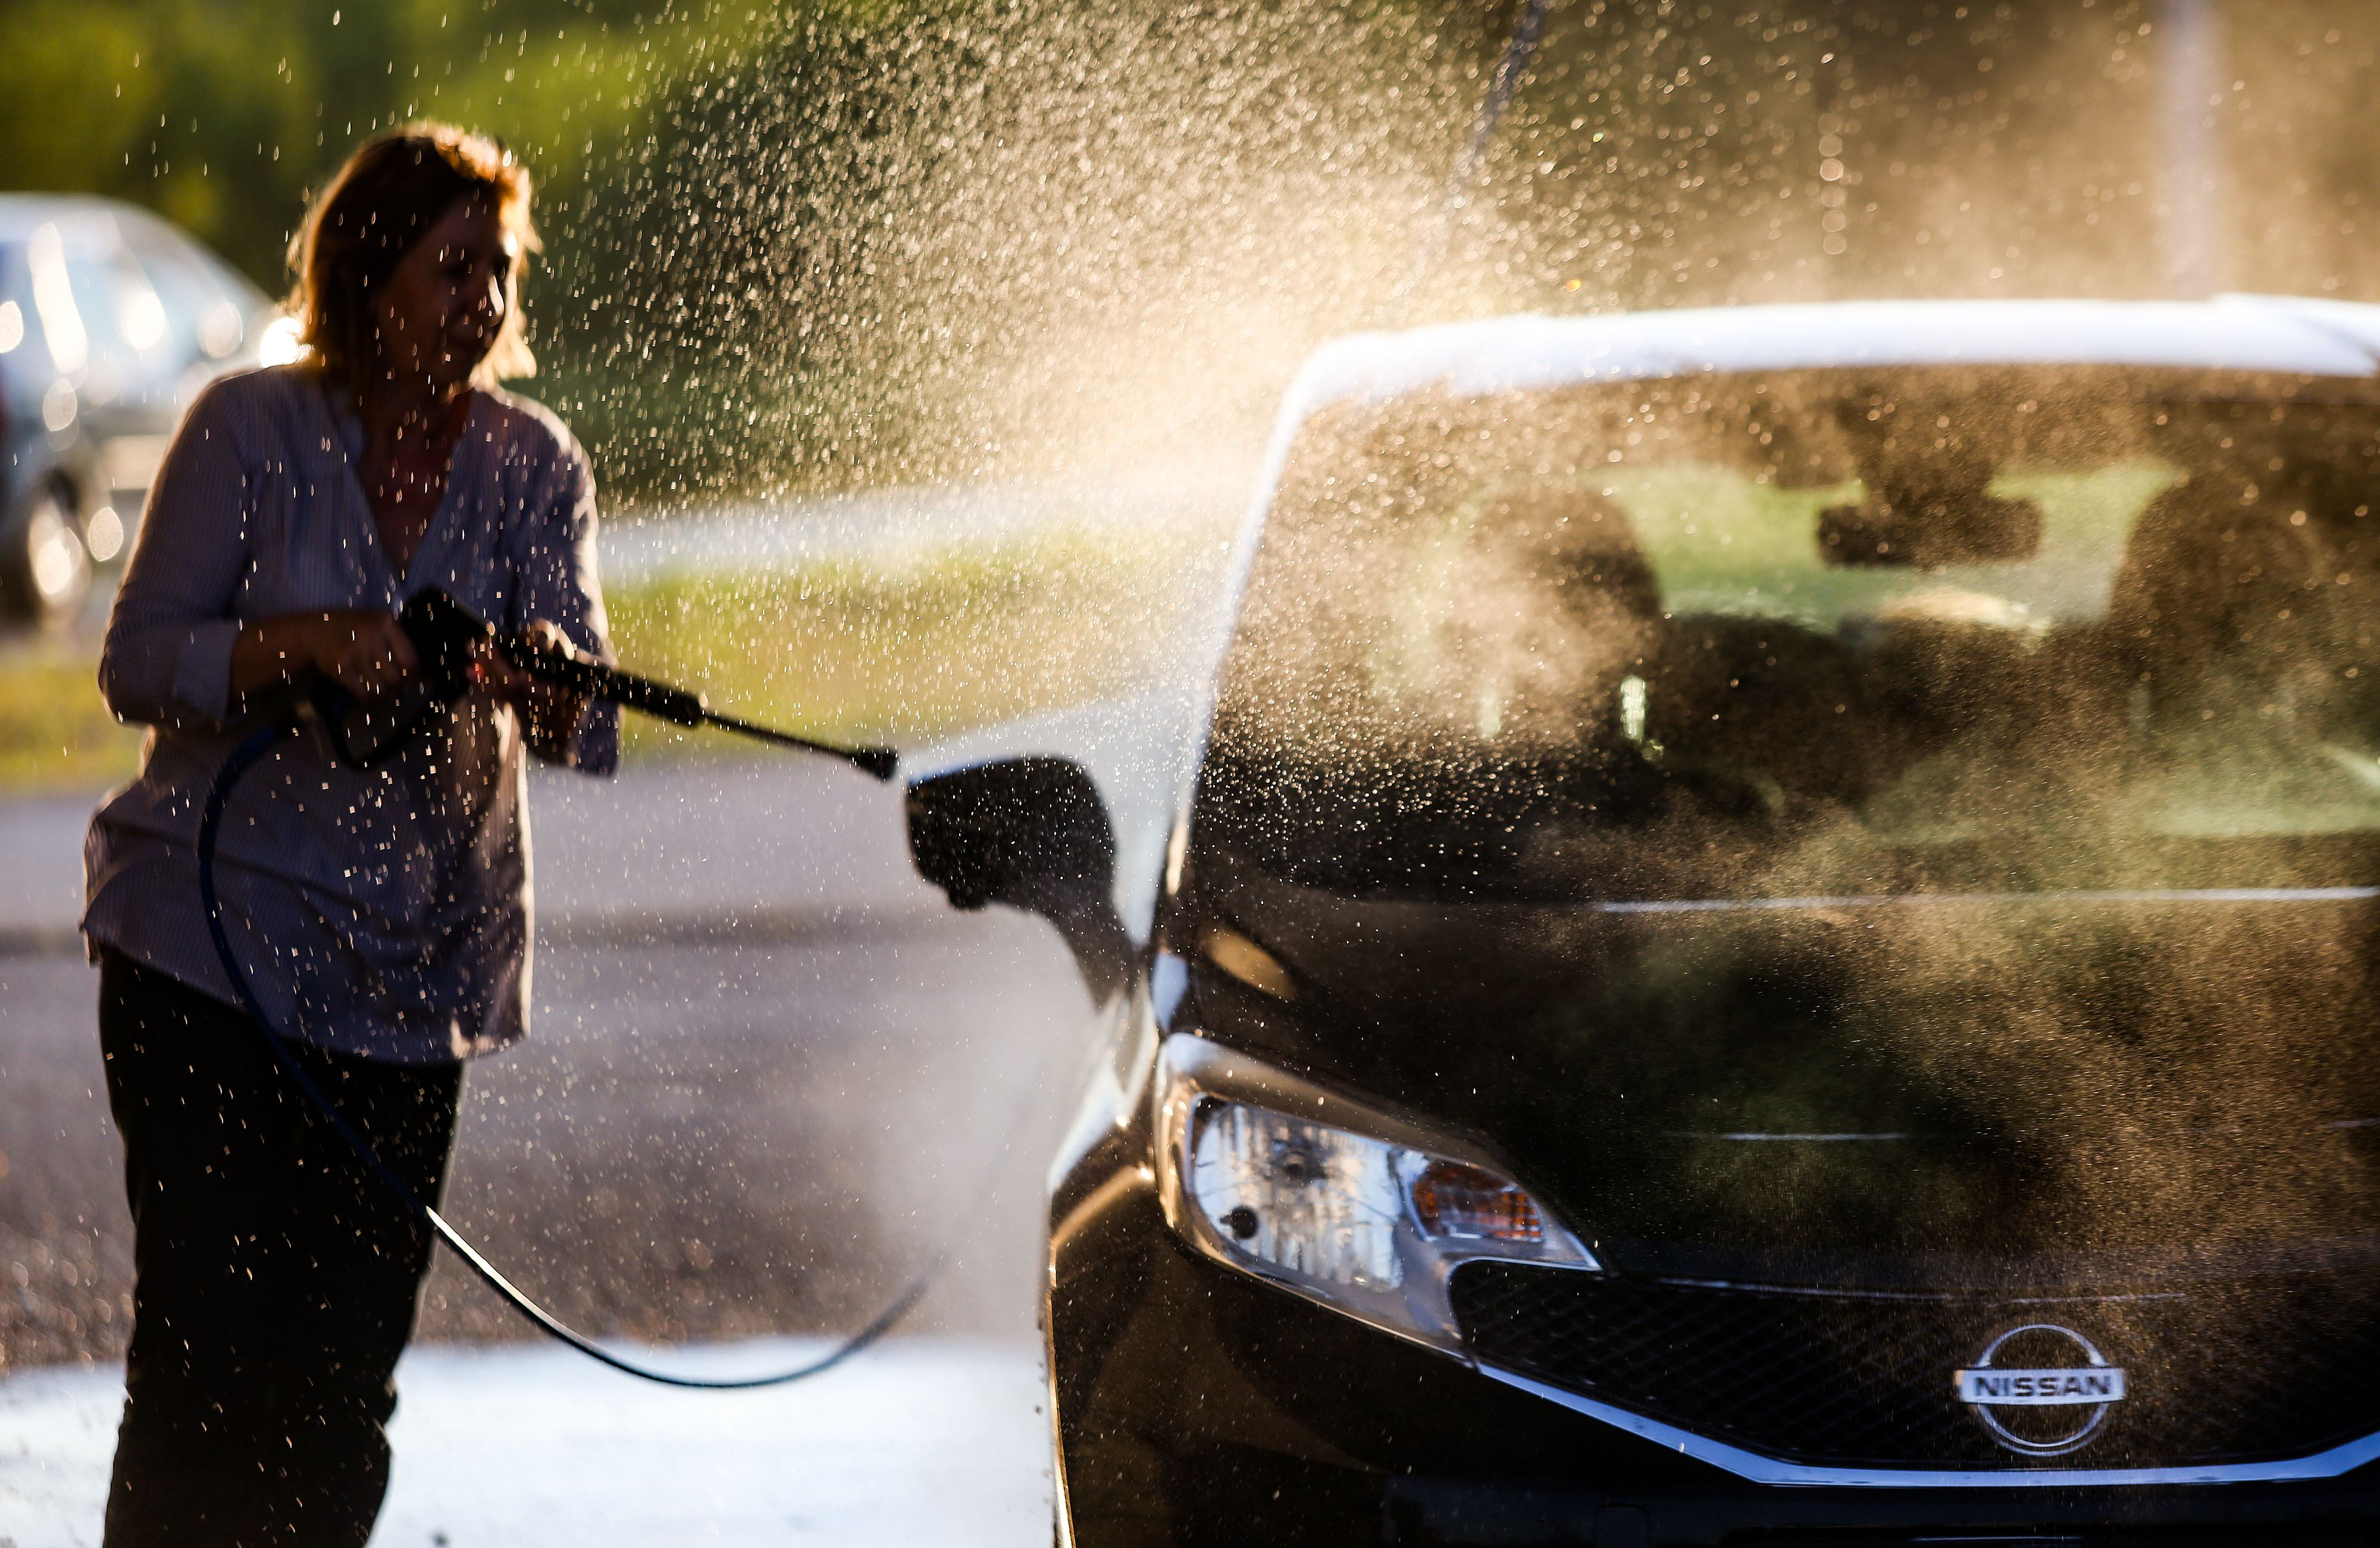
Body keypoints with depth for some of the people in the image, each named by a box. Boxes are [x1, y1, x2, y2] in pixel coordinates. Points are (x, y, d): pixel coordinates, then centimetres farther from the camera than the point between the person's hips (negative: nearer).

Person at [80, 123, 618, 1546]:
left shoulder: (534, 467, 3)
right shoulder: (251, 431, -4)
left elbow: (579, 724, -7)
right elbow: (139, 662, -7)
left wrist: (545, 685, -31)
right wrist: (303, 645, -24)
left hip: (410, 973, 3)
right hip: (209, 945, -3)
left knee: (345, 1375, 5)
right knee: (207, 1341, -10)